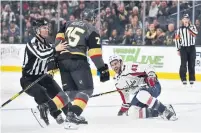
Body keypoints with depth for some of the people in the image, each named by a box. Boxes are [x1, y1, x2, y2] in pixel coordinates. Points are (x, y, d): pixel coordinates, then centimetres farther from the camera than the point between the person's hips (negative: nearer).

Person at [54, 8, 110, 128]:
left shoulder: (69, 24, 18)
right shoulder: (92, 30, 2)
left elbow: (59, 37, 14)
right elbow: (95, 51, -6)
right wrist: (102, 68, -5)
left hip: (62, 59, 6)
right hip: (77, 61, -6)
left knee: (70, 90, 18)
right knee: (86, 89, -2)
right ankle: (73, 114, -20)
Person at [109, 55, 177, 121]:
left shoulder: (130, 68, -17)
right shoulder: (117, 81, 9)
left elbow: (147, 68, -23)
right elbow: (125, 95, 22)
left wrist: (151, 76, -40)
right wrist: (124, 107, 23)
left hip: (152, 86, -8)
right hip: (139, 93, 8)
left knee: (142, 96, -41)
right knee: (133, 112, -14)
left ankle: (166, 111, -34)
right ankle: (156, 112, -4)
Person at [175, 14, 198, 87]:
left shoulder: (192, 27, 3)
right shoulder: (180, 29, 5)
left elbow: (195, 33, -18)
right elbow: (177, 39, 6)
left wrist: (188, 27, -23)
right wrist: (178, 49, 3)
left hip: (191, 48, 0)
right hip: (183, 48, 0)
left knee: (191, 64, 2)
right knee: (183, 64, -5)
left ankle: (192, 79, 8)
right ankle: (183, 79, 1)